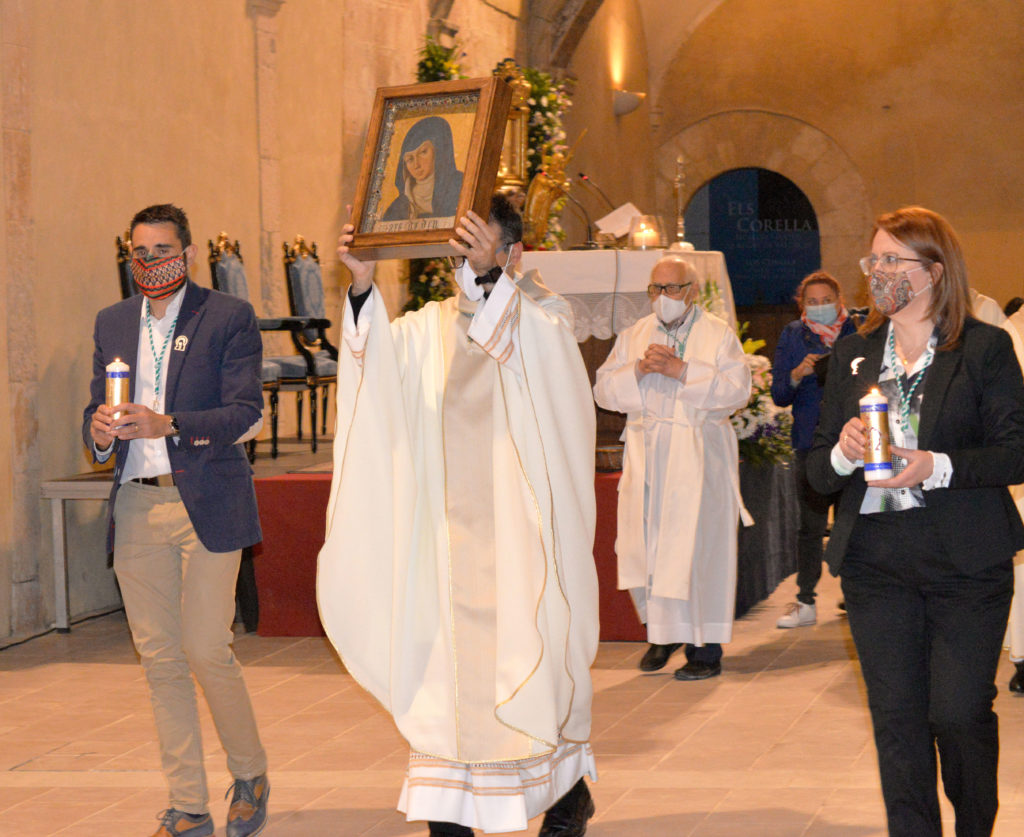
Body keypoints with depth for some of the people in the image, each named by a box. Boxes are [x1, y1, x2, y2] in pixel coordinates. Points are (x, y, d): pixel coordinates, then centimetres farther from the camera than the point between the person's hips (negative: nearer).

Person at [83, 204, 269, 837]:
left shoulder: (229, 318, 0)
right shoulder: (113, 323, 15)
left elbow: (247, 413, -9)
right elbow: (99, 408, 16)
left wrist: (167, 424, -22)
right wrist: (101, 430, -9)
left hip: (206, 504, -4)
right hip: (136, 506, 5)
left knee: (206, 649, -8)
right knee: (160, 658, 5)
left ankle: (251, 775, 16)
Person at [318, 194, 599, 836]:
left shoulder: (543, 319, 0)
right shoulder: (434, 327, 9)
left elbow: (527, 345, -23)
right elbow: (383, 355, -10)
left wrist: (489, 274, -37)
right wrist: (363, 288, -26)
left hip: (523, 524, -3)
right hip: (451, 527, 3)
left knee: (534, 659, 4)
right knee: (448, 662, 1)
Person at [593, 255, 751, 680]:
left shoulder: (718, 334, 4)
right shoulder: (633, 335, 15)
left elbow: (737, 389, -10)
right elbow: (604, 390, 8)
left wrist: (680, 369, -16)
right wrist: (639, 369, -10)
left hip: (698, 457, -4)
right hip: (646, 456, 4)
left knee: (698, 546, -5)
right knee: (643, 545, 2)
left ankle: (705, 646, 2)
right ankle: (662, 629, 22)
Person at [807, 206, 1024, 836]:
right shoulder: (853, 354, 13)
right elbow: (818, 470, 13)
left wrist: (939, 467, -20)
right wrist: (843, 454, -10)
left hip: (966, 564, -4)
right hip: (877, 563, 4)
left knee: (959, 715, -3)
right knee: (897, 719, 4)